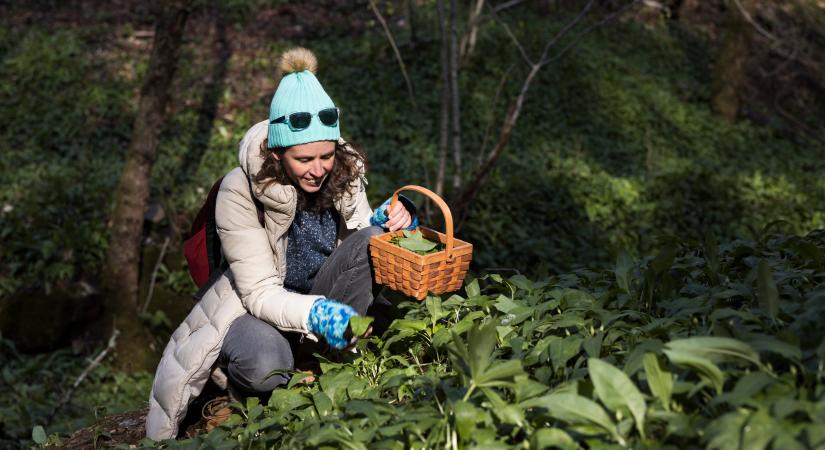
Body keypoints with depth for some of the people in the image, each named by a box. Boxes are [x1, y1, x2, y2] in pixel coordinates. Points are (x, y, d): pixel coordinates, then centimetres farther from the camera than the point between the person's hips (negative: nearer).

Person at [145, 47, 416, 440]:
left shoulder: (344, 172, -13)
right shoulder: (240, 192, -24)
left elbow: (360, 239, 2)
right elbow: (261, 292, -24)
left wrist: (386, 223, -22)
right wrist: (314, 313, -44)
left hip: (323, 300, 4)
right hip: (256, 306, -4)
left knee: (371, 241, -24)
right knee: (265, 367, -37)